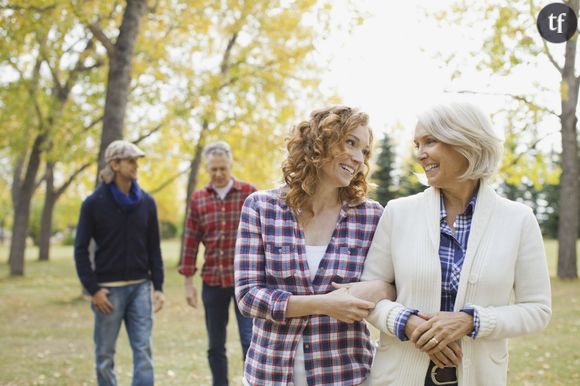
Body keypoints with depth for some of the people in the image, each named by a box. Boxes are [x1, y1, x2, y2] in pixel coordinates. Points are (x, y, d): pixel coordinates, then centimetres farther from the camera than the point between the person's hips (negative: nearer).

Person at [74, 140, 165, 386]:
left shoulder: (146, 202, 4)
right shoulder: (94, 203, -5)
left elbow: (153, 248, 8)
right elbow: (81, 250, -4)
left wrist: (158, 286, 2)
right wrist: (93, 289, -10)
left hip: (140, 287, 2)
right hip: (108, 289, -2)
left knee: (143, 351, -2)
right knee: (105, 355, 6)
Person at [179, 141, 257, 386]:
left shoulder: (249, 193, -2)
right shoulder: (198, 198, 5)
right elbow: (191, 241, 6)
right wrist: (188, 282, 4)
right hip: (212, 281, 3)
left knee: (249, 341, -6)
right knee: (215, 346, 10)